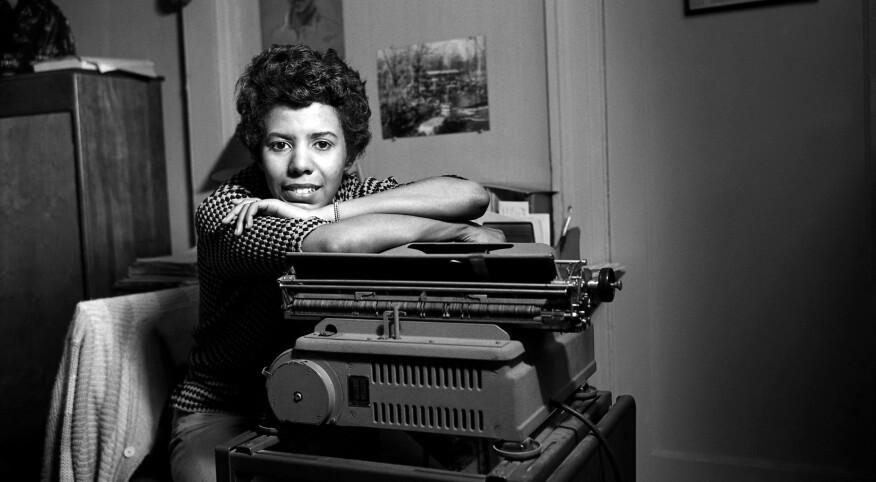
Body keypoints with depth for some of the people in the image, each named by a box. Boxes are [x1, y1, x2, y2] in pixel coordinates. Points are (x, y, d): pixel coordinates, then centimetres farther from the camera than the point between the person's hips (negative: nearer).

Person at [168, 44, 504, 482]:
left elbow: (472, 197, -22)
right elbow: (333, 244, -35)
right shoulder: (224, 212, -16)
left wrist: (325, 212, -26)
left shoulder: (353, 192, -5)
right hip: (221, 414, -2)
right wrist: (456, 232, -25)